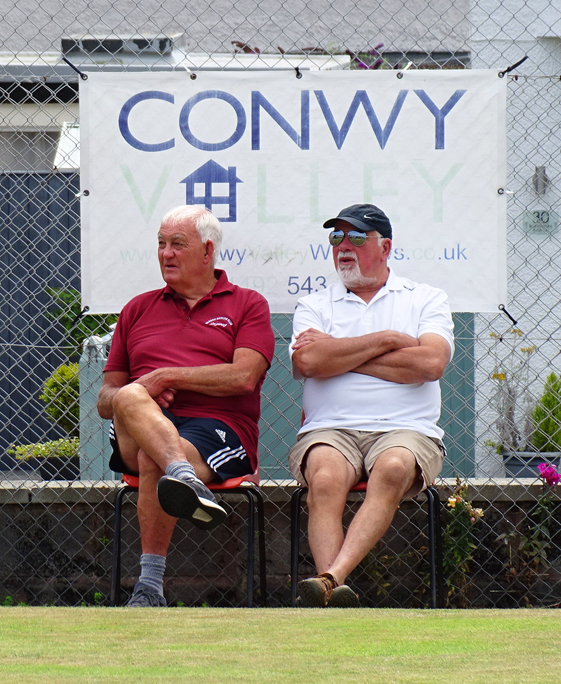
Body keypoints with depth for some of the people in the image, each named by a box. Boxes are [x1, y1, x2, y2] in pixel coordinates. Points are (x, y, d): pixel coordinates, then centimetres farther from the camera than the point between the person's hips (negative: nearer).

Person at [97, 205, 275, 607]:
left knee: (153, 461, -37)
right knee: (131, 400, -36)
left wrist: (167, 377, -6)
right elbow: (105, 400, 24)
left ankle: (150, 587, -41)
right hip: (137, 433, 2)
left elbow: (243, 377, -1)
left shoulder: (247, 305, 17)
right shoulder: (139, 310, 29)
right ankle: (186, 481, -63)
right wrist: (125, 397, -2)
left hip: (217, 426, -2)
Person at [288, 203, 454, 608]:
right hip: (330, 430, 1)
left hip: (406, 430, -1)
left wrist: (340, 355, 0)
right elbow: (308, 362, -2)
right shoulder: (314, 306, 20)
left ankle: (330, 578, -51)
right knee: (325, 478, -33)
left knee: (392, 468, -36)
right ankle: (335, 594, -50)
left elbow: (431, 362, -3)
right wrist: (388, 340, 0)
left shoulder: (426, 300, 17)